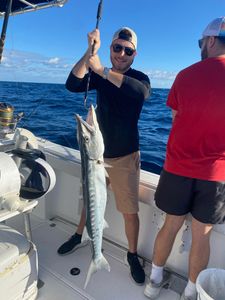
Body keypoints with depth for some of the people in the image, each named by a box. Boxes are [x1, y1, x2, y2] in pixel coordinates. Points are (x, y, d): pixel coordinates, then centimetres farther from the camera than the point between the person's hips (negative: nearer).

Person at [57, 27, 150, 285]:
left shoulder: (139, 78, -7)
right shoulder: (100, 76, 2)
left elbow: (141, 91, -33)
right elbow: (72, 85, -15)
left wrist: (102, 70, -39)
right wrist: (90, 52, -26)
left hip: (125, 157, -3)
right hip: (97, 152, 4)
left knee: (130, 212, -1)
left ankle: (132, 256, 23)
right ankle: (78, 237, 44)